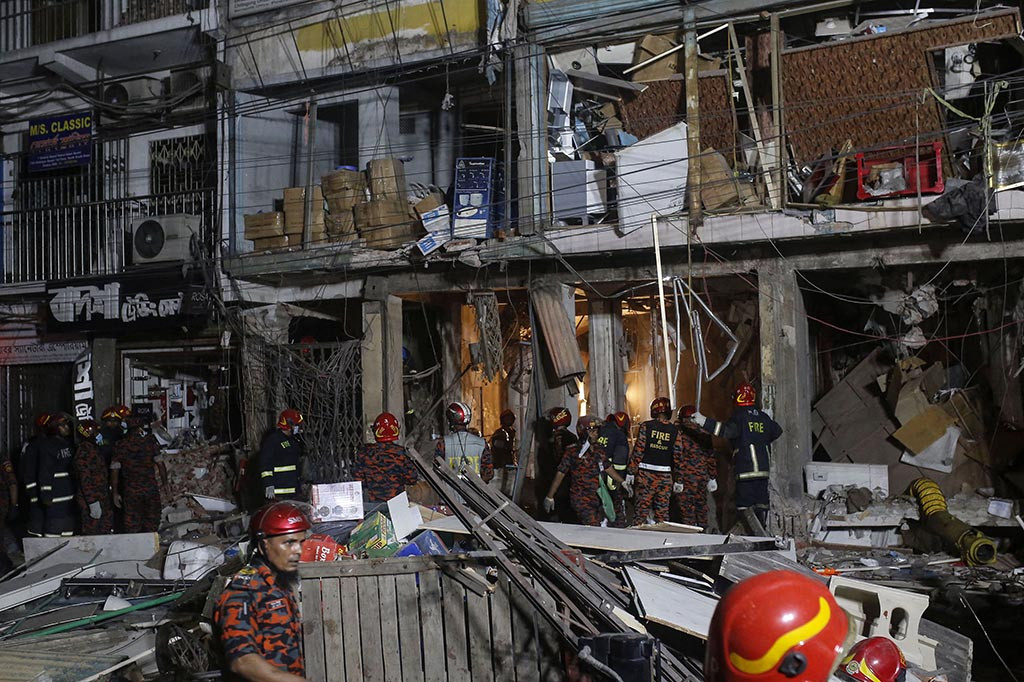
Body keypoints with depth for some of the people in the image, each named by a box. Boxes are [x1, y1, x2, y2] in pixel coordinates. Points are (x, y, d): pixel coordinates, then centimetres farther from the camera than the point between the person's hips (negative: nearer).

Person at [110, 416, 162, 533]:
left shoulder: (120, 445, -1)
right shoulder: (150, 441, -4)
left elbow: (114, 470, 0)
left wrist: (115, 493, 7)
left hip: (131, 491, 0)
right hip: (151, 488, 0)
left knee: (132, 526, 7)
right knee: (152, 523, 9)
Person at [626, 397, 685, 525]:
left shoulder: (646, 426, -4)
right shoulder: (674, 430, 2)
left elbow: (638, 450, -7)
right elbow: (678, 456, 3)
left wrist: (631, 471, -3)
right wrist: (678, 480, 8)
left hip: (646, 473, -2)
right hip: (665, 474, 2)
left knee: (642, 507, 1)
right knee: (662, 511, 6)